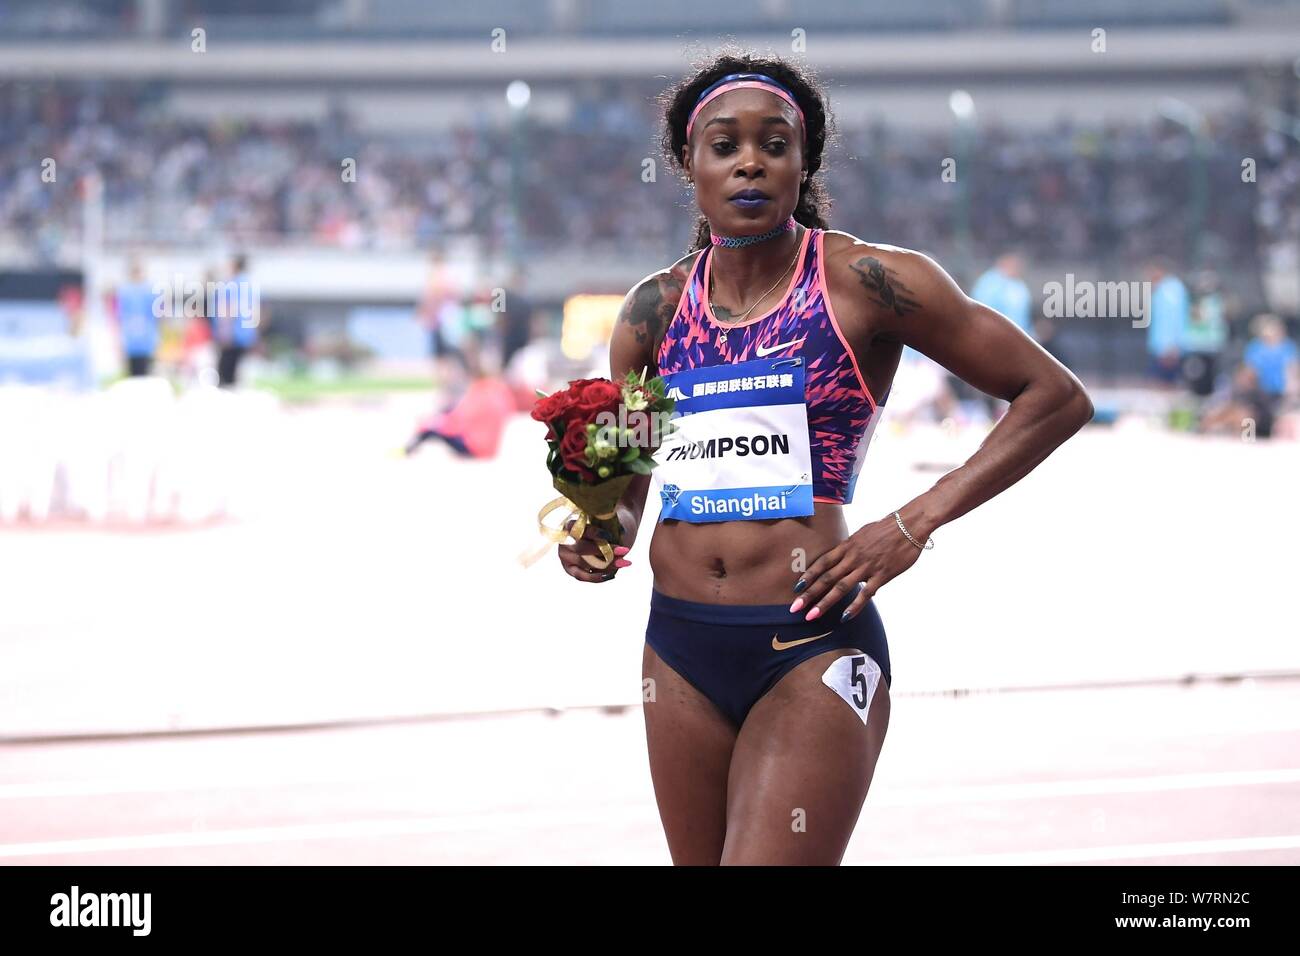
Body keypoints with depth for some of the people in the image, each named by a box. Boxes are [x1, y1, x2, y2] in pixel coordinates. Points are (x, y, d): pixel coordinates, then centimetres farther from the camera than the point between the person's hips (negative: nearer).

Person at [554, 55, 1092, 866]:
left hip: (813, 651, -5)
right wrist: (603, 542, -3)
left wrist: (915, 524, -10)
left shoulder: (866, 282, -4)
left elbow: (1057, 397, -2)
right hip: (680, 646, 5)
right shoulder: (656, 308, 9)